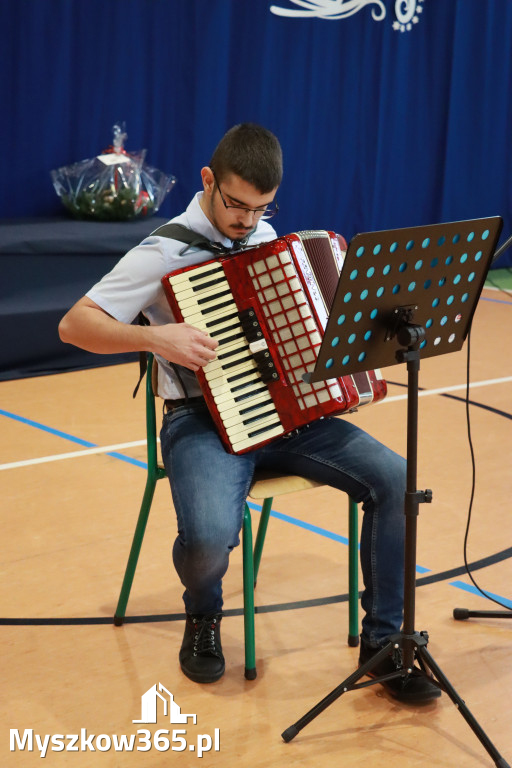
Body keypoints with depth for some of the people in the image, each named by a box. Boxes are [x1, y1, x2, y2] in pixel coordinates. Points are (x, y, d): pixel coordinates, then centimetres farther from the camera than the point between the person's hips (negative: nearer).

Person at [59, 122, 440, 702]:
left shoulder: (265, 236, 11)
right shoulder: (164, 253, -9)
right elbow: (74, 325, -12)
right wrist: (155, 336, -27)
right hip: (203, 420, -6)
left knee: (395, 478, -16)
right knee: (211, 535, -34)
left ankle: (382, 639, -1)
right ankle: (203, 616, 4)